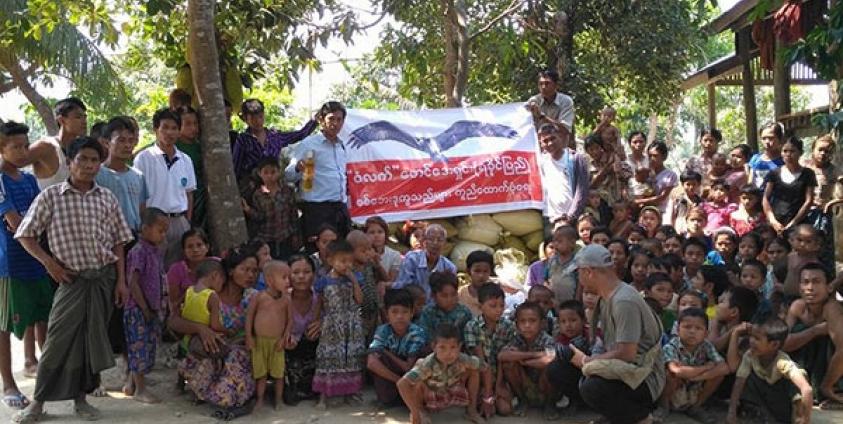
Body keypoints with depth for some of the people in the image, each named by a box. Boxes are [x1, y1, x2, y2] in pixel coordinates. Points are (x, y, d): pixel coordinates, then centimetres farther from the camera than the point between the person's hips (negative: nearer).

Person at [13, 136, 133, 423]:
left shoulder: (107, 198, 5)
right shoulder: (50, 196, -4)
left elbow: (118, 242, 8)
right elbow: (25, 235, 1)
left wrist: (121, 280, 3)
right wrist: (49, 263, -9)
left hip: (104, 277, 3)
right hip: (72, 279, -2)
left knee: (93, 338, 7)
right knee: (59, 339, -4)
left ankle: (81, 397, 21)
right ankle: (39, 401, 10)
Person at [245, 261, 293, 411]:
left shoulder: (286, 299, -6)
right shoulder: (260, 297, -10)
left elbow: (290, 319, 1)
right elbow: (249, 315, -2)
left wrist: (285, 337, -8)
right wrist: (248, 336, -4)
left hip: (277, 342, 1)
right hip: (259, 340, -1)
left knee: (278, 373, 8)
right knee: (260, 373, 9)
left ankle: (278, 400, 23)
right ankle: (260, 399, 22)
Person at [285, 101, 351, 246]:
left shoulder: (342, 146, 18)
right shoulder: (308, 144, -2)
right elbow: (289, 175, -8)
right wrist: (298, 168, -30)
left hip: (341, 209, 7)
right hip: (317, 210, -7)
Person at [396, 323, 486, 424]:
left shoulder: (463, 360, -30)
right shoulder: (427, 364, -38)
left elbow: (485, 369, -15)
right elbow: (401, 384, -46)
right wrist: (415, 413, -42)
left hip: (454, 395, 3)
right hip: (430, 399, -3)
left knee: (473, 370, -17)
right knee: (419, 383, -35)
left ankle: (471, 410, 3)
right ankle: (421, 410, -5)